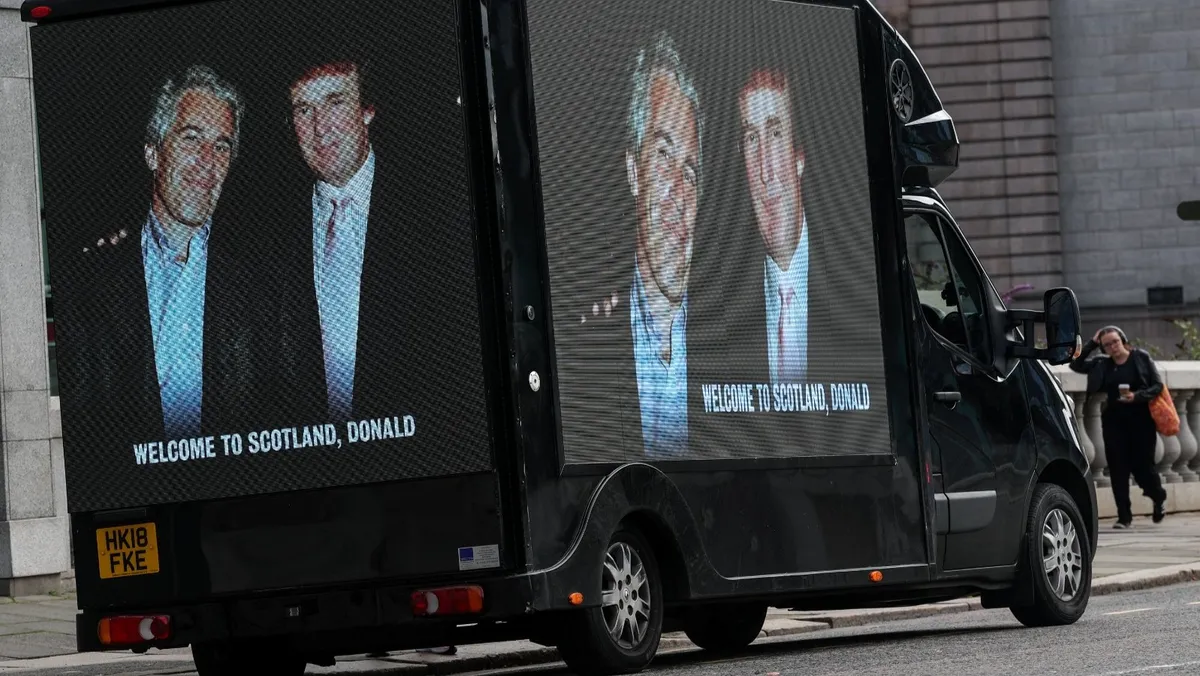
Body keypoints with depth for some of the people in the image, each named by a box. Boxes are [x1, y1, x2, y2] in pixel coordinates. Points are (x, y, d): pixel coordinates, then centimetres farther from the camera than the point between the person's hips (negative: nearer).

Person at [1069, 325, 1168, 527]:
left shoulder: (1140, 358, -1)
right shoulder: (1102, 364, 9)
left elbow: (1158, 385, -3)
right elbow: (1076, 365, 5)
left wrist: (1137, 396, -19)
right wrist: (1091, 344, 0)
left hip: (1140, 419, -3)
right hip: (1114, 420, 3)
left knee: (1142, 464, 0)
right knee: (1118, 468, -2)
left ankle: (1159, 498, 31)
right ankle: (1124, 516, 3)